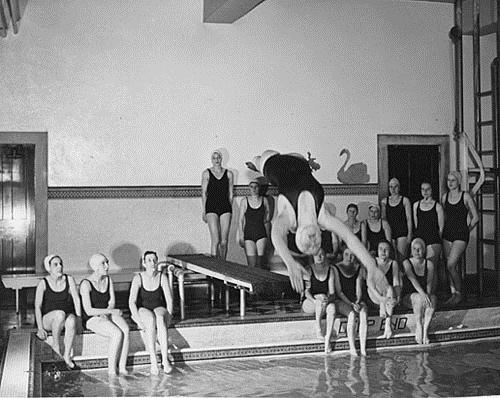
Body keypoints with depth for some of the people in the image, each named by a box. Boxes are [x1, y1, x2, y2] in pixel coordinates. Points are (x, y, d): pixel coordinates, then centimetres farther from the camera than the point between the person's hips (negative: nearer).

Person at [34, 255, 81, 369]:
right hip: (48, 318, -1)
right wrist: (40, 328, -18)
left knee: (71, 321, -36)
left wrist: (78, 318, -13)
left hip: (68, 316, 2)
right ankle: (56, 345, -19)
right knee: (60, 314, -37)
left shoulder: (69, 280, 2)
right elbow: (37, 306, -9)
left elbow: (76, 300, 0)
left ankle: (67, 355, -30)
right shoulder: (43, 283, -6)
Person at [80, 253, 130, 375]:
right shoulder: (86, 284, -12)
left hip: (109, 314, 5)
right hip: (93, 319, -5)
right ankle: (111, 369, -18)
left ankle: (122, 367, -24)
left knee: (125, 329, -27)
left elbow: (112, 302, 7)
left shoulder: (108, 280, 9)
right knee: (117, 333, -30)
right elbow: (89, 311, -17)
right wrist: (112, 311, -17)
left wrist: (105, 314, -14)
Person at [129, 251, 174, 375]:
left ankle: (165, 359, -42)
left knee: (160, 318, -36)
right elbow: (132, 302, -18)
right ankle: (153, 360, -39)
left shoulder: (162, 277, -7)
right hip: (142, 310, -1)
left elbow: (169, 300, -8)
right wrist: (139, 321, -28)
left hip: (159, 309, 1)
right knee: (151, 319, -37)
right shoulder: (138, 278, -12)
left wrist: (168, 317, -21)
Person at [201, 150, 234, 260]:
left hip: (225, 207, 2)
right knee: (215, 240, -12)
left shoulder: (228, 173, 9)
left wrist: (231, 209, 11)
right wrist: (204, 210, 0)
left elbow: (230, 193, 13)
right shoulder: (206, 173, 5)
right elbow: (203, 193, 5)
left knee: (224, 241, 1)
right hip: (211, 207, -2)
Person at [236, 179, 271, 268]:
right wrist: (241, 237, -1)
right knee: (252, 265, -9)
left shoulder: (264, 200, 6)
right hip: (248, 234, -1)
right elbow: (241, 220, 3)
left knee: (259, 264, 0)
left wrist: (268, 236, 8)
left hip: (261, 234, 1)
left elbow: (267, 220, 11)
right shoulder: (244, 201, 1)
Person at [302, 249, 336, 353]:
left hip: (326, 301, 3)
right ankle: (318, 325, -22)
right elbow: (307, 291, -12)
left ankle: (327, 340, -32)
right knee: (321, 296, -35)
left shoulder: (330, 270, 4)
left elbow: (332, 293, 0)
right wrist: (315, 300, -31)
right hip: (308, 302, -3)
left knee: (332, 307, -32)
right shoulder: (309, 270, -5)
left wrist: (329, 299, -23)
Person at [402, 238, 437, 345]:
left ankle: (425, 329, -33)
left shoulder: (429, 264, 7)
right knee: (419, 298, -36)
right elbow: (413, 280, -19)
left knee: (432, 298, -32)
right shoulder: (407, 263, -3)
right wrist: (422, 293, -33)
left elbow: (429, 283, -4)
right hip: (409, 296, -2)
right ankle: (418, 327, -27)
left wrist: (428, 294, -24)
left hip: (423, 296, 2)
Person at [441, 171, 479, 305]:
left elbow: (475, 217, 0)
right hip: (447, 234, 5)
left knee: (451, 265, -15)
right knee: (450, 266, 6)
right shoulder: (444, 197, 8)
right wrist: (442, 230, 14)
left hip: (461, 235, -5)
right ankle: (453, 294, 16)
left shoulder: (466, 196, -6)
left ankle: (459, 293, 1)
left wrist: (466, 231, 3)